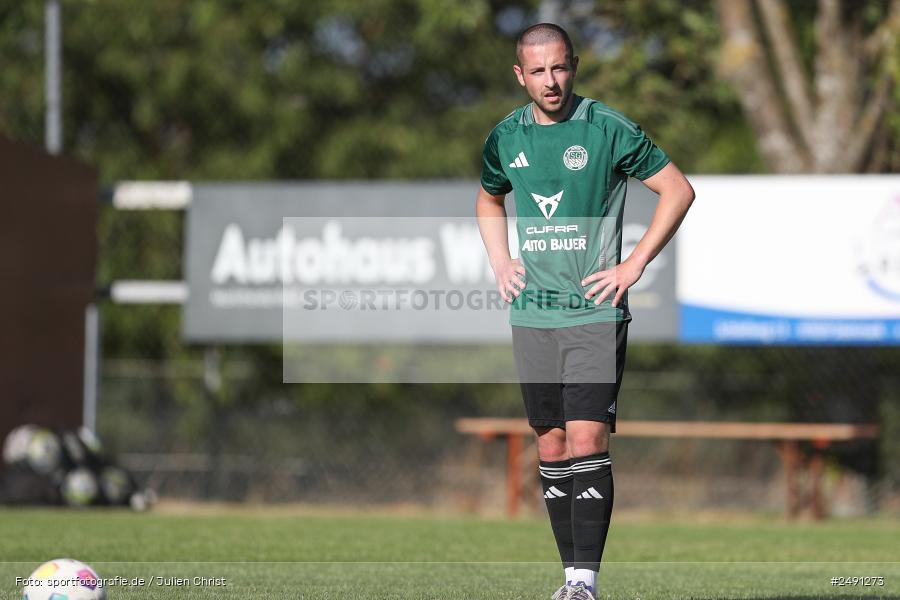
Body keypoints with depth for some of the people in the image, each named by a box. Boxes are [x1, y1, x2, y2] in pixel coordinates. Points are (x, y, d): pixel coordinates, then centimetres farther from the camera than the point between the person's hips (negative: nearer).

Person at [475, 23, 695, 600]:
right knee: (551, 447, 6)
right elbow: (489, 200, 28)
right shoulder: (506, 137, 7)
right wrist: (500, 264, 13)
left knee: (587, 440, -13)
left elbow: (679, 190, -2)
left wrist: (633, 266, -6)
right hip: (533, 314, 5)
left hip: (595, 313, -5)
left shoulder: (608, 128, -7)